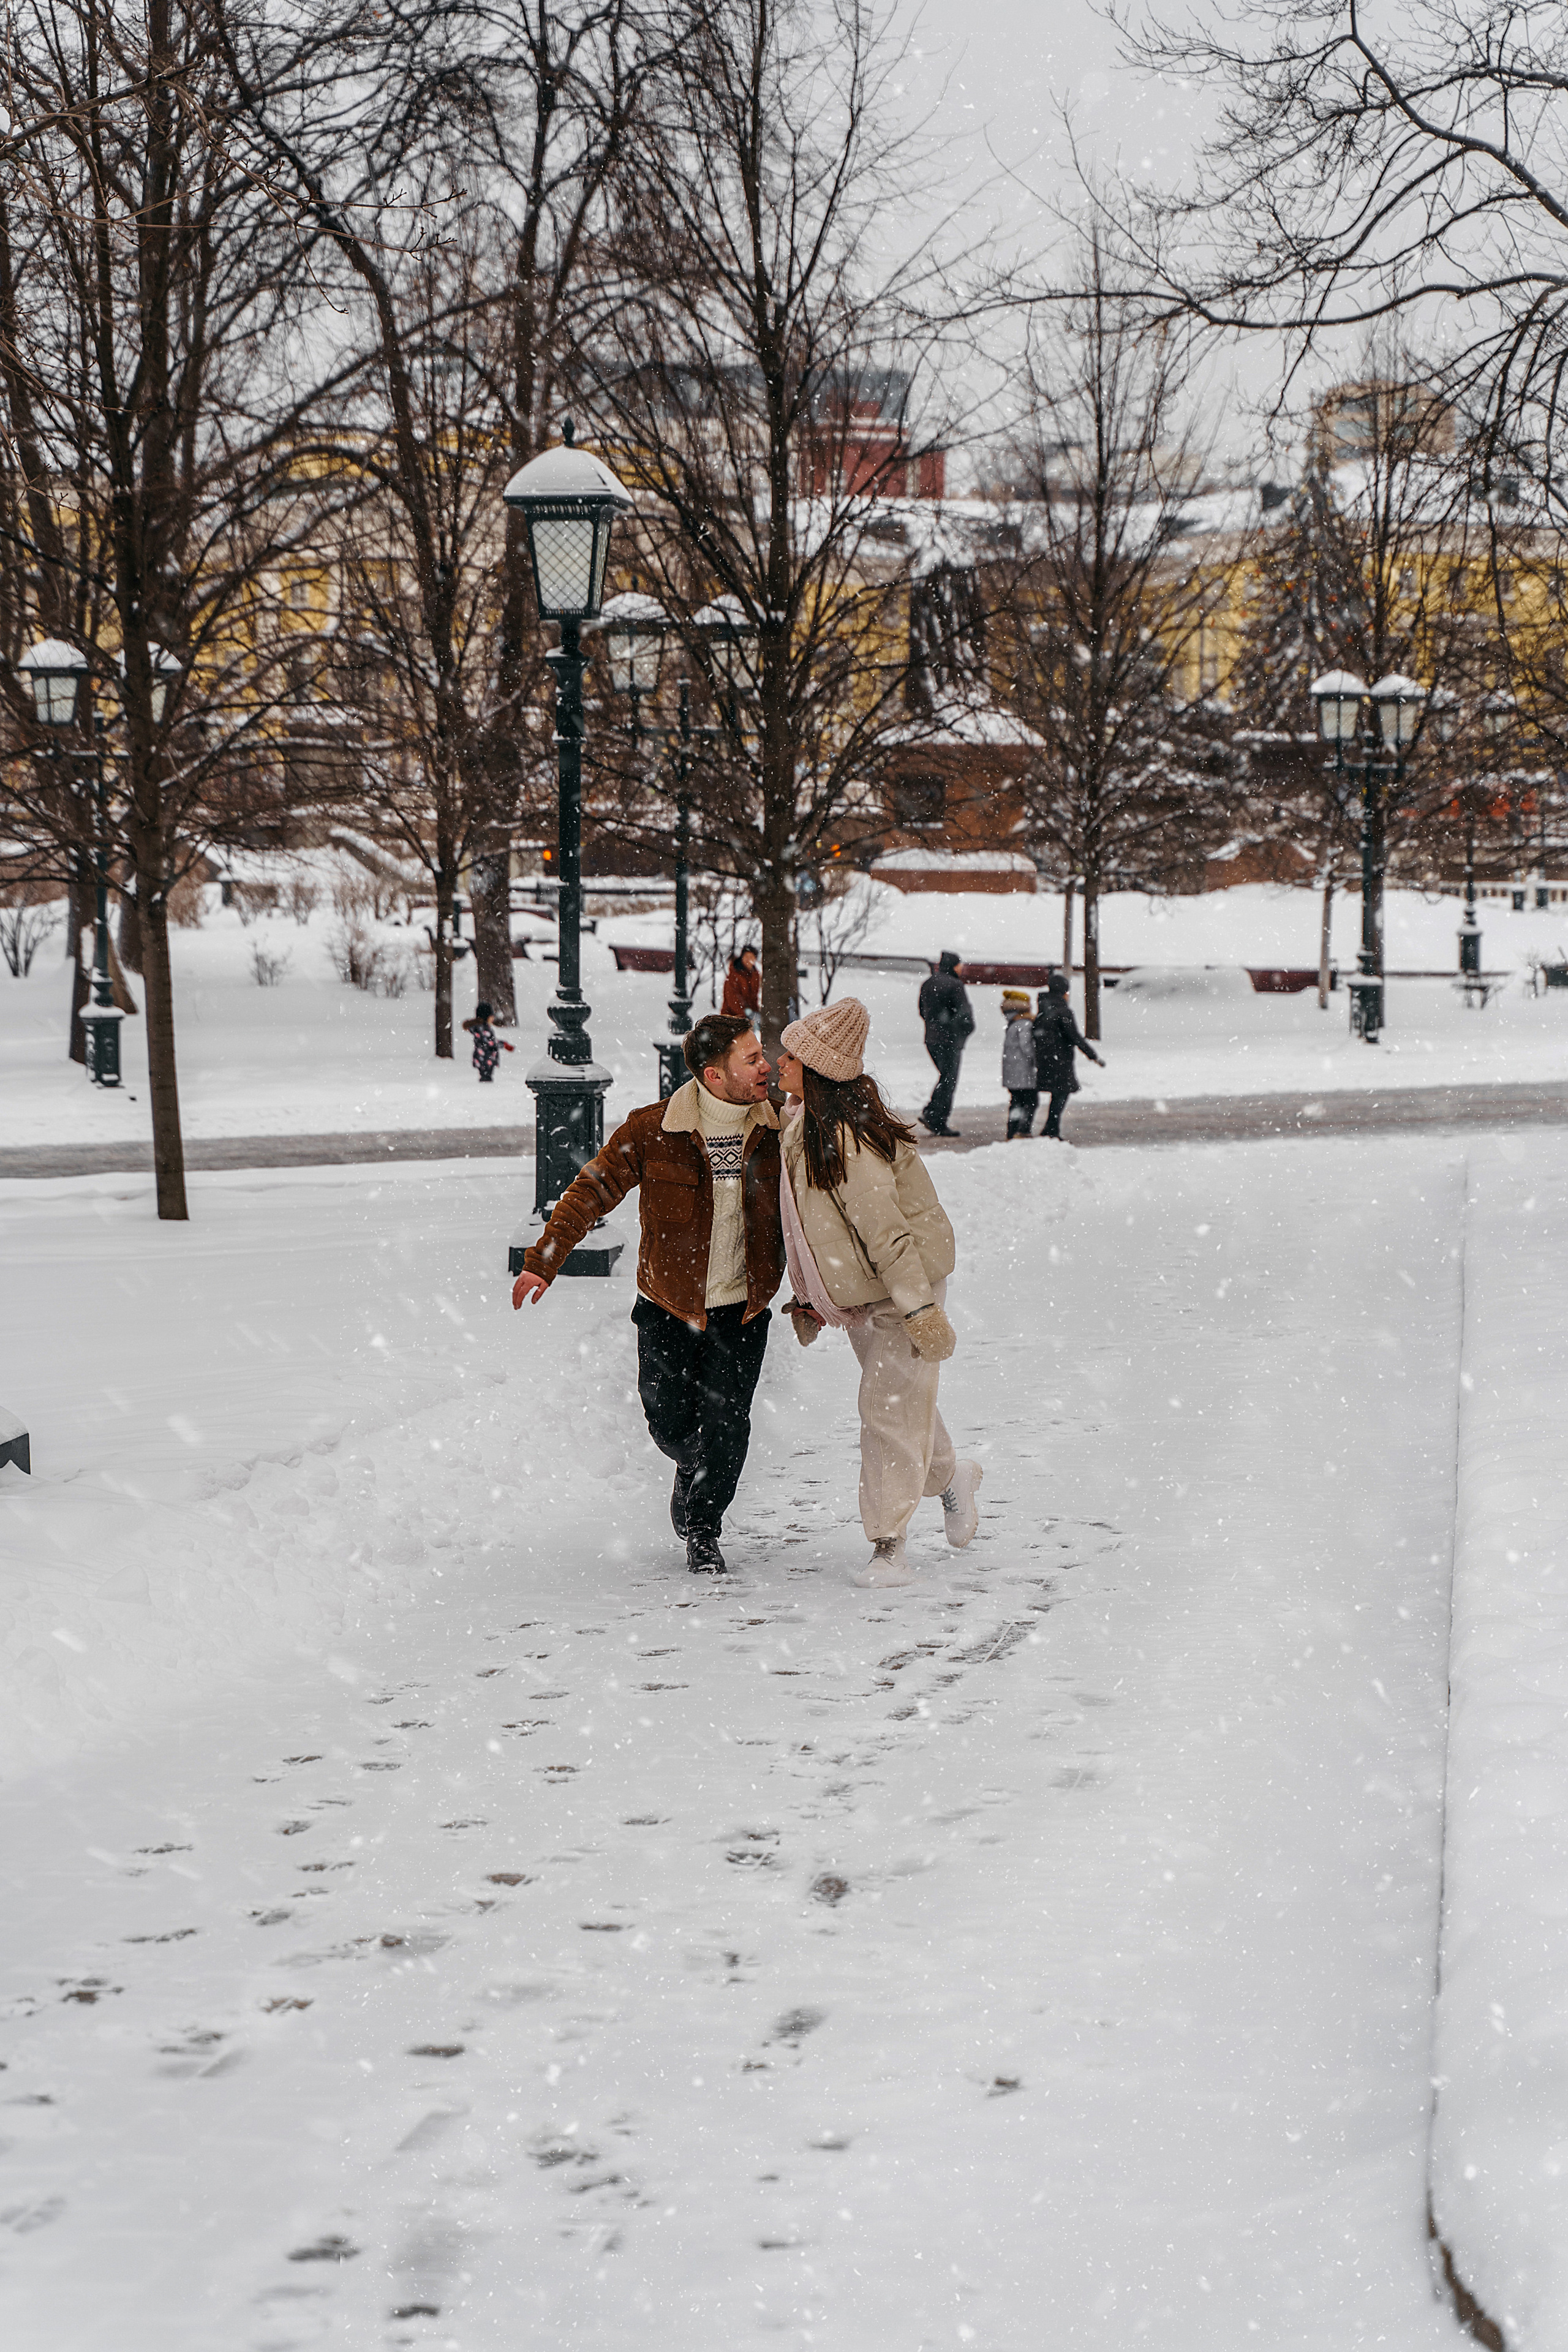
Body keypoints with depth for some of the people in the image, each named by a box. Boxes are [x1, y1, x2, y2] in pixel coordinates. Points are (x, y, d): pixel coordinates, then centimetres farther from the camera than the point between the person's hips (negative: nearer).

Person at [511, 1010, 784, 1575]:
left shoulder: (773, 1133, -4)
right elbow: (592, 1191, -7)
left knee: (725, 1424, -5)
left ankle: (704, 1532, 17)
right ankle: (693, 1470, 42)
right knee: (670, 1422, 5)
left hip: (742, 1310, 1)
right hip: (669, 1309, -1)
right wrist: (542, 1262, -13)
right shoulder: (651, 1132, -13)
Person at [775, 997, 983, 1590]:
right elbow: (812, 1222, 15)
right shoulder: (803, 1125, 3)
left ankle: (888, 1546, -3)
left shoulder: (844, 1137, -27)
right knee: (897, 1402, 20)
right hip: (857, 1294, 9)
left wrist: (919, 1309, -28)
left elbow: (886, 1229, -28)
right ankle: (950, 1477, 44)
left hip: (904, 1282, -9)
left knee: (889, 1408, -8)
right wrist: (809, 1297, 18)